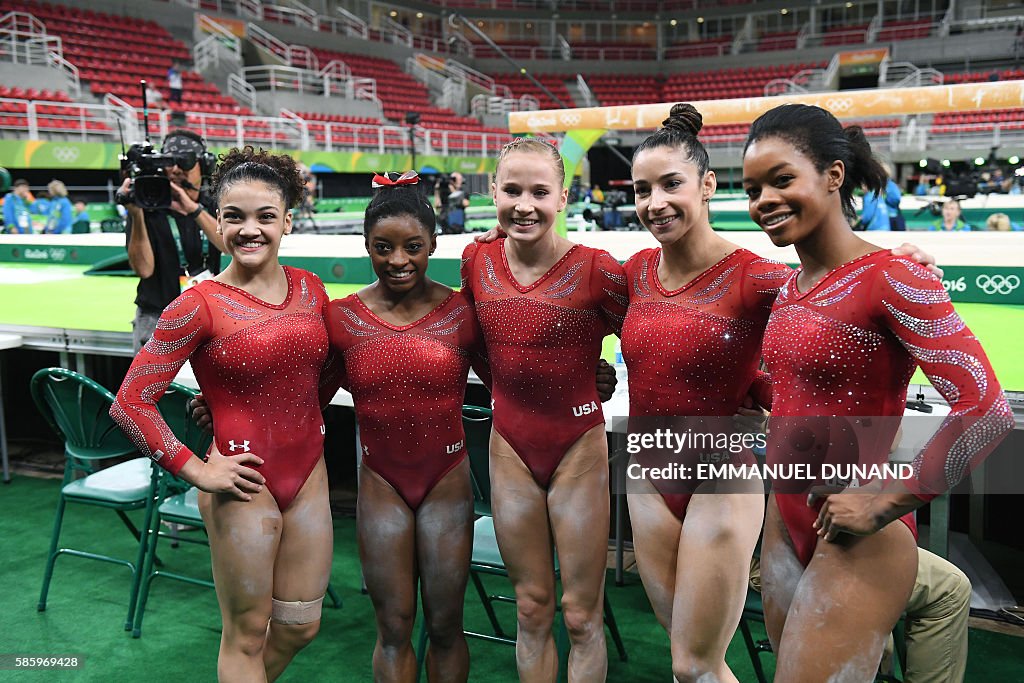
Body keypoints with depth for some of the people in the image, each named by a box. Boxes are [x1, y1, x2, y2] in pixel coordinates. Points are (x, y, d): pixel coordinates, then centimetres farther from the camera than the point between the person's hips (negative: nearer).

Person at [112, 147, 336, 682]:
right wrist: (196, 472, -12)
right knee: (247, 634, 9)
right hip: (244, 483, -5)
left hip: (309, 474, 6)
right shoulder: (200, 306, -13)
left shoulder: (310, 290, 2)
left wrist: (306, 429, 11)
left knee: (300, 626, 17)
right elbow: (130, 403, -12)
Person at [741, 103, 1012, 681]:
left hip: (854, 541, -8)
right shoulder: (788, 290, 6)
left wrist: (884, 504, -19)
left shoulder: (891, 278, -17)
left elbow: (987, 412, -23)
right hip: (785, 519, 8)